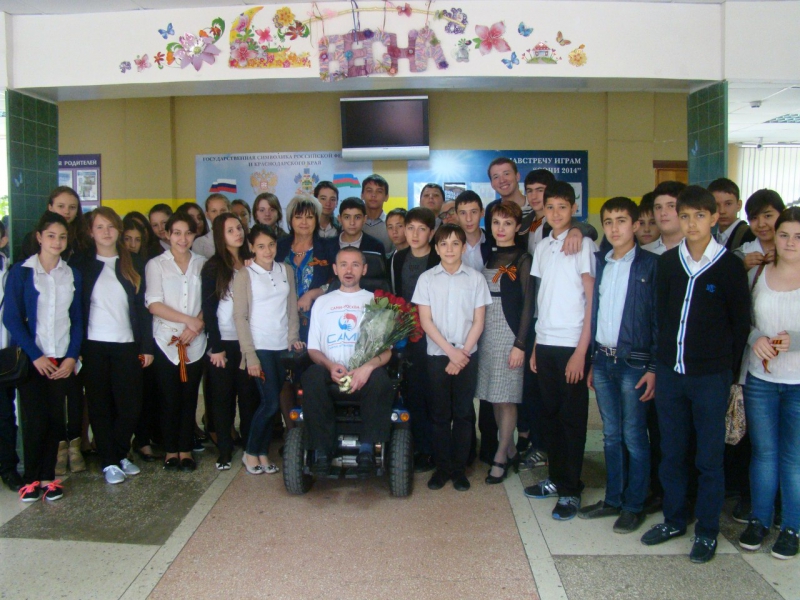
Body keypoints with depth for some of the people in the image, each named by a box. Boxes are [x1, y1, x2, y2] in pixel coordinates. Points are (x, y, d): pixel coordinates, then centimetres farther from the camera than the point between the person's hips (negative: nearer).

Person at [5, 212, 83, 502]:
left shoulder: (72, 274, 8)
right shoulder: (21, 272, -1)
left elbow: (77, 319, 8)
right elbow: (11, 318, -4)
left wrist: (72, 357, -3)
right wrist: (35, 355, -10)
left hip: (62, 359, 2)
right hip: (32, 358, -2)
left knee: (56, 418, 2)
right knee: (35, 419, -2)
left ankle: (48, 476, 15)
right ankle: (31, 478, 13)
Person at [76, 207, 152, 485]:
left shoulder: (134, 264, 8)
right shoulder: (83, 265, 5)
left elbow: (143, 307, 5)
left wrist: (147, 346, 1)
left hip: (127, 345, 1)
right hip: (94, 345, -1)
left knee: (131, 405, -1)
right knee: (100, 406, 4)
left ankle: (120, 454, 20)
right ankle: (109, 462, 16)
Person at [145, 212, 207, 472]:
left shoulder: (202, 264, 10)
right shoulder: (156, 264, 5)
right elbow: (154, 304, -5)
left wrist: (197, 325, -10)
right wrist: (188, 320, -12)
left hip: (195, 342, 2)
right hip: (166, 341, -1)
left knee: (189, 397, 3)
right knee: (170, 398, 1)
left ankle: (186, 450, 13)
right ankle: (171, 451, 13)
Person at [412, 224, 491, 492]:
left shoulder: (475, 278, 2)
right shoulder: (427, 279, 1)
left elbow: (478, 321, 1)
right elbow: (425, 321, -3)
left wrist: (463, 353, -8)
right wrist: (451, 351, -10)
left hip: (467, 355, 0)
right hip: (437, 354, 0)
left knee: (463, 413, 5)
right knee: (440, 413, 5)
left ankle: (459, 469, 15)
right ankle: (442, 467, 15)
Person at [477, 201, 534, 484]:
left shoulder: (522, 259, -4)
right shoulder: (488, 256, 11)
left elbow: (528, 304, -7)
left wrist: (520, 344, -13)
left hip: (509, 332, -5)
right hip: (486, 332, 6)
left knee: (506, 397, -1)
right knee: (494, 397, 9)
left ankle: (500, 458, 10)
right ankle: (511, 451, 23)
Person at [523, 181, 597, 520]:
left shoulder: (583, 245, -5)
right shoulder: (542, 247, 12)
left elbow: (592, 299, -8)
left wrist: (581, 350, -13)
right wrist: (535, 346, 11)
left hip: (572, 345, -5)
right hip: (545, 343, 5)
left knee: (573, 418, 2)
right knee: (549, 414, 11)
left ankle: (571, 491, 11)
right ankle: (556, 479, 25)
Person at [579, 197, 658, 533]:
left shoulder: (650, 265, -4)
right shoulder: (600, 263, 11)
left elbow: (659, 318, -7)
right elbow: (593, 312, 11)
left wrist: (654, 367, -12)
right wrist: (592, 360, 9)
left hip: (634, 362, -5)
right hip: (602, 359, 5)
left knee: (633, 437, 3)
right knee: (611, 436, 13)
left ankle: (634, 506, 16)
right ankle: (612, 499, 24)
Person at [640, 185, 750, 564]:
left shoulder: (729, 265, -5)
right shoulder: (667, 262, 4)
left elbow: (741, 324, 0)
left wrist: (728, 369, 0)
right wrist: (659, 361, 5)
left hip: (711, 376, -3)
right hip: (669, 373, 3)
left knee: (709, 457, 7)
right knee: (671, 452, 13)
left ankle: (707, 531, 21)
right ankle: (674, 520, 28)